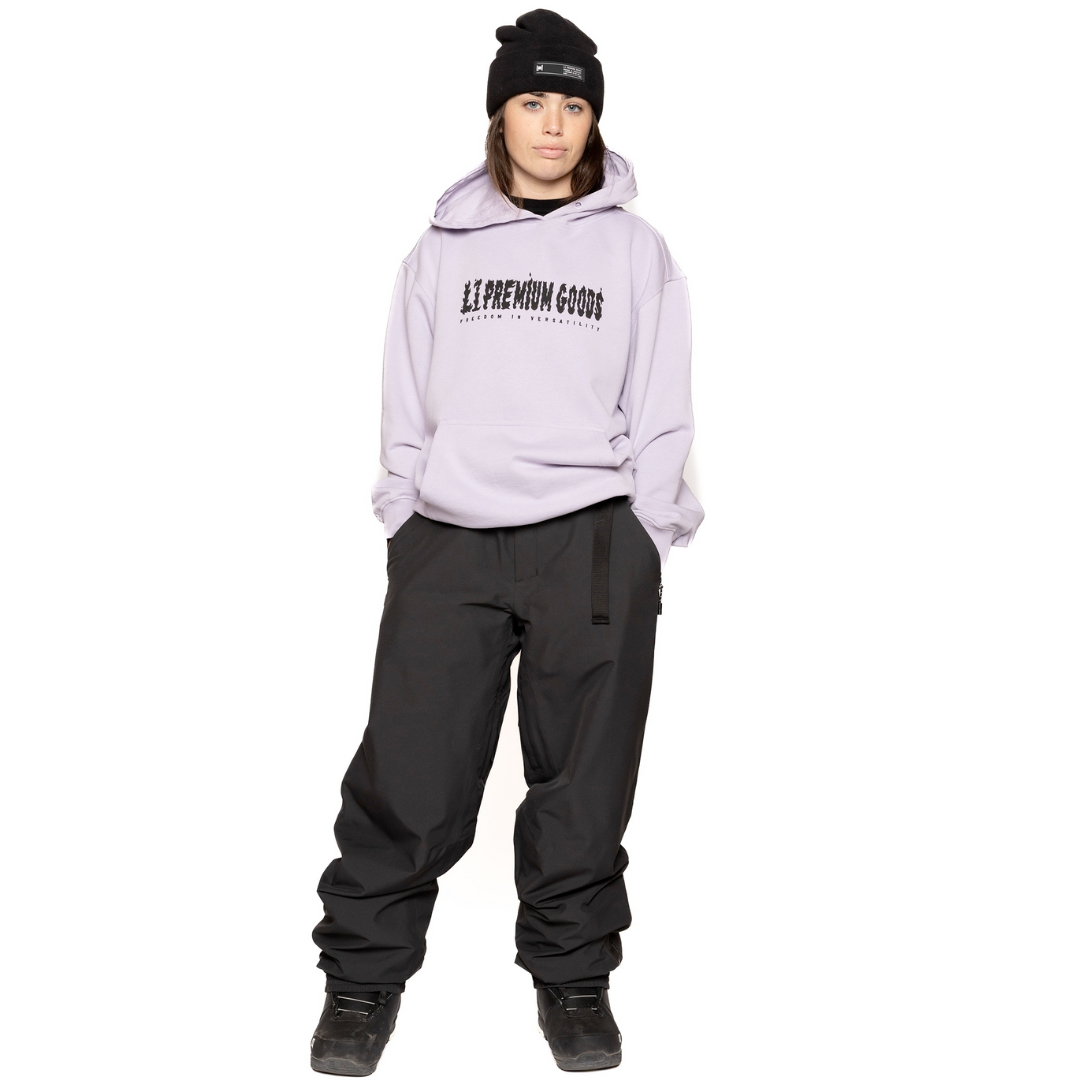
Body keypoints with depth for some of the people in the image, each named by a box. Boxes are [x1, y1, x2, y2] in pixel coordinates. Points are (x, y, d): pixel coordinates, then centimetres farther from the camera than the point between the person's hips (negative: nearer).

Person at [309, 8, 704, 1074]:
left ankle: (574, 977, 18)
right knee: (409, 774, -2)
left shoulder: (636, 249, 11)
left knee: (583, 783, 3)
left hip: (594, 543, 0)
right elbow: (406, 401, 12)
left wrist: (644, 538, 0)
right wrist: (402, 523, 4)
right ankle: (364, 977, 11)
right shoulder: (441, 248, 13)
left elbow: (660, 407, 7)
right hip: (448, 540, 1)